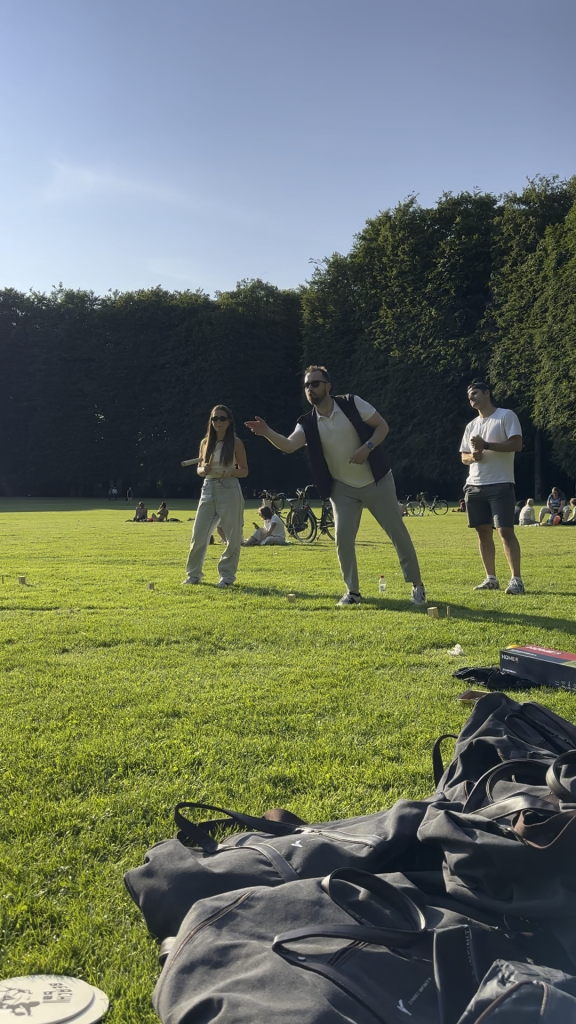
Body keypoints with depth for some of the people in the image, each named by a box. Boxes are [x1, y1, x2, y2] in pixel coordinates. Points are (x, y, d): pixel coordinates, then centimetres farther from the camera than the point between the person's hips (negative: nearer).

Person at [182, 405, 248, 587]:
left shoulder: (236, 443, -1)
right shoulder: (205, 442, 10)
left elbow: (244, 470, 2)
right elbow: (199, 468, 15)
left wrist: (231, 471, -18)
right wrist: (204, 470, -9)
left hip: (229, 491, -4)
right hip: (208, 490, 4)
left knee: (232, 537, -1)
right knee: (198, 535, 3)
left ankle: (227, 576, 10)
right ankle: (193, 574, 16)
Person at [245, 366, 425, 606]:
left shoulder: (352, 403, -12)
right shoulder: (308, 424, -8)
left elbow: (382, 426, -8)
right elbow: (289, 445, -25)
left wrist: (367, 447, -24)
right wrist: (267, 433, -42)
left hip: (377, 481, -2)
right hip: (344, 488, 2)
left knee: (398, 533, 4)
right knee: (343, 537, -8)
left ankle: (417, 585, 18)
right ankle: (353, 591, 9)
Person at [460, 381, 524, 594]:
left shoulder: (506, 416, -2)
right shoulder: (471, 425, 17)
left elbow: (517, 444, -13)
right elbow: (464, 457, 20)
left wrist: (486, 445, -19)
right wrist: (473, 457, -4)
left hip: (500, 485, -7)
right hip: (474, 486, 7)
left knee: (505, 530, -13)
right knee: (483, 532, 7)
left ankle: (516, 579, -12)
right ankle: (491, 578, 13)